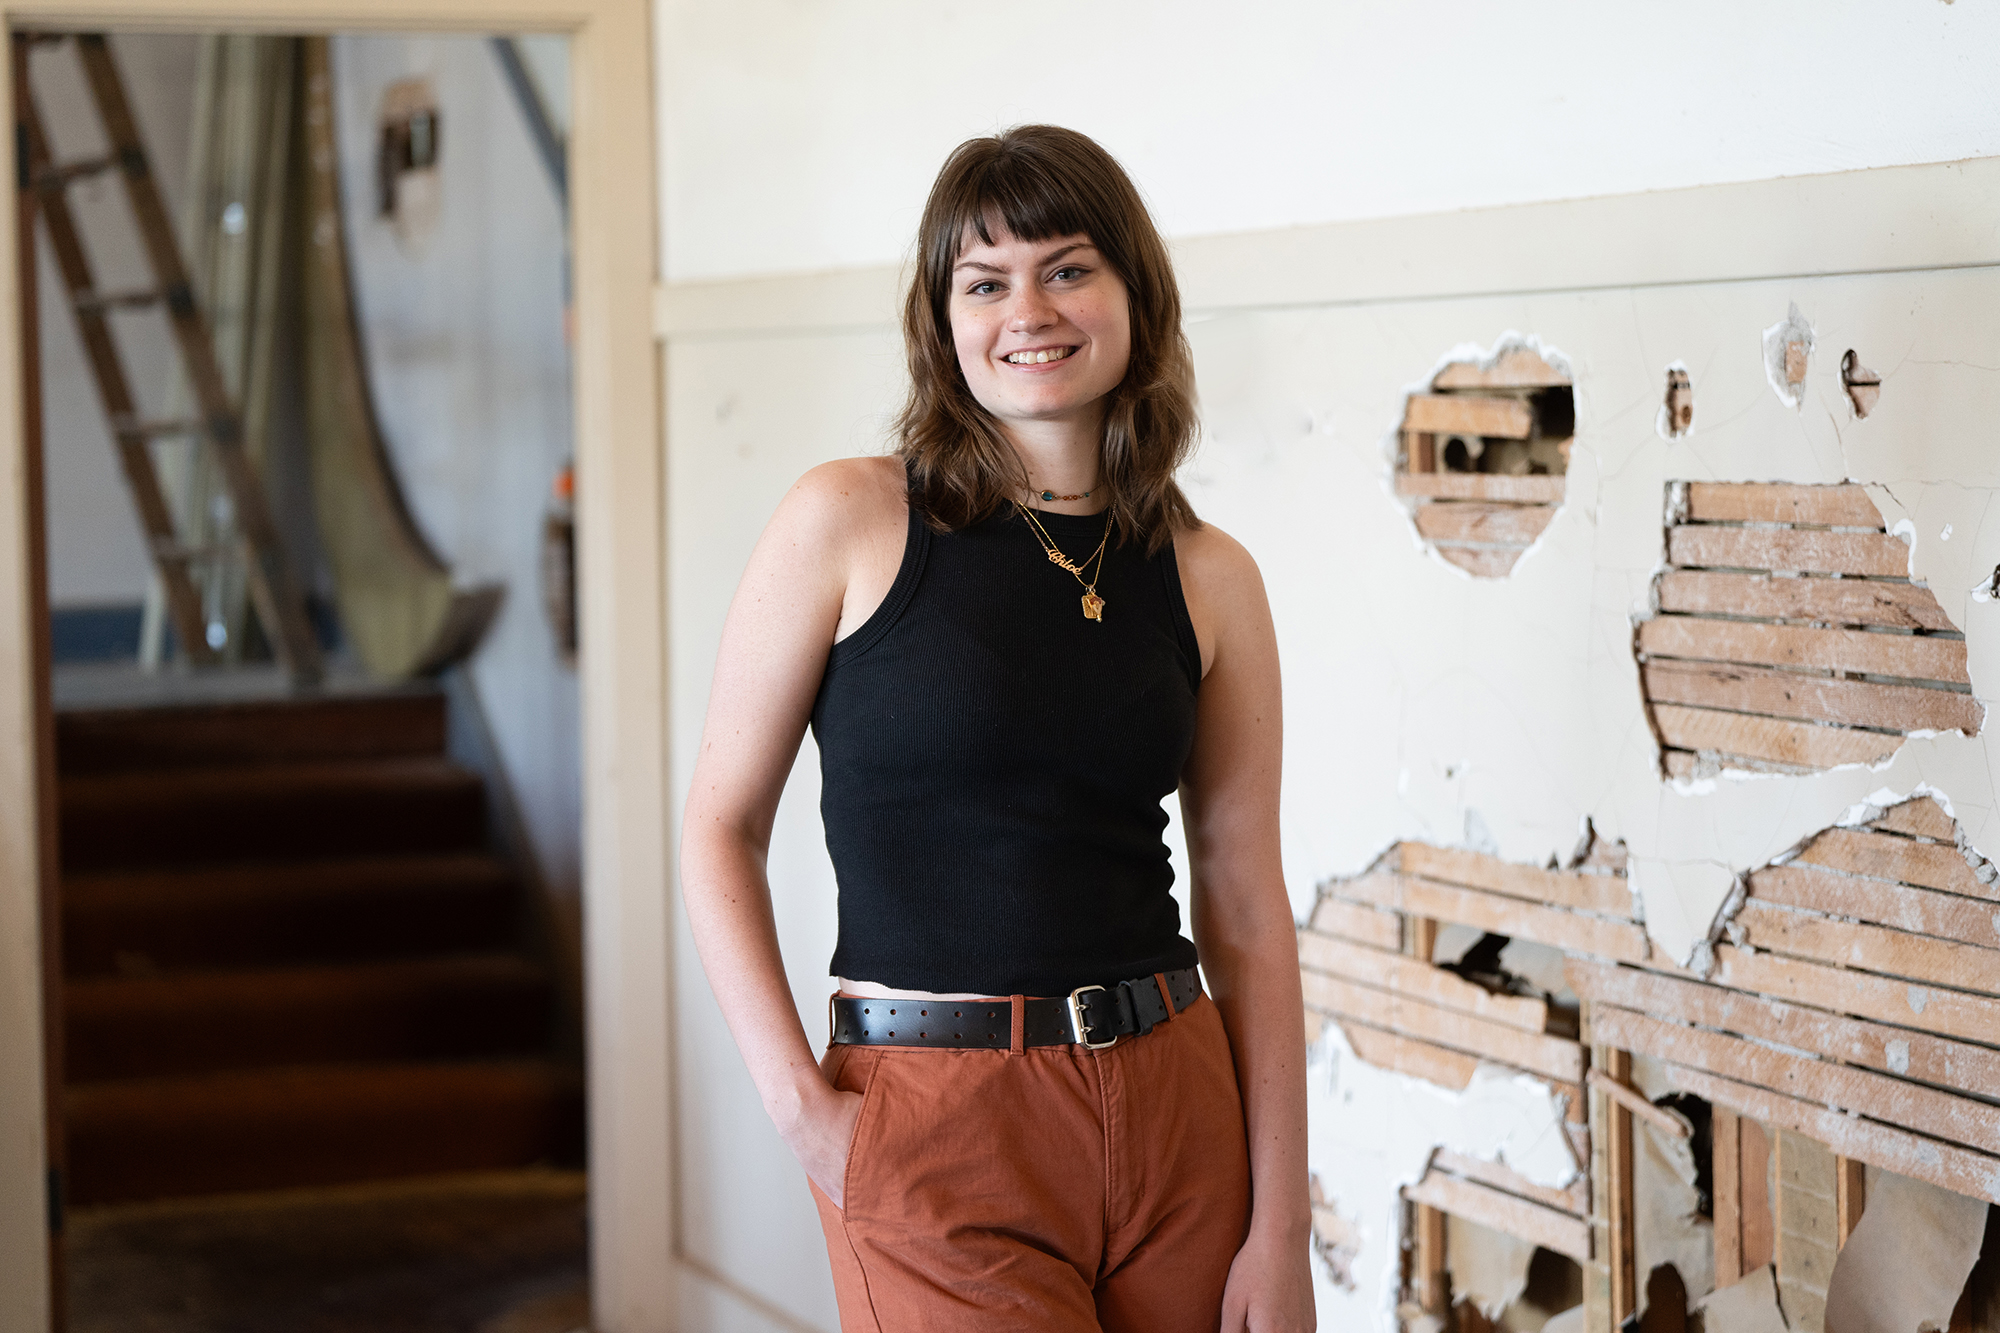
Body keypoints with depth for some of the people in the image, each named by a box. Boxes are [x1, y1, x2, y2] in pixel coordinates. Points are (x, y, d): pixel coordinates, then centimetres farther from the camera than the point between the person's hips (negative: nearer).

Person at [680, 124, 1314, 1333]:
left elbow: (1248, 914, 5)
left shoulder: (1208, 578, 4)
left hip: (1175, 1110, 3)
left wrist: (1283, 1230, 1)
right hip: (939, 1132, -3)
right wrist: (798, 1100, -10)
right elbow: (722, 827, -1)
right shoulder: (852, 522, -4)